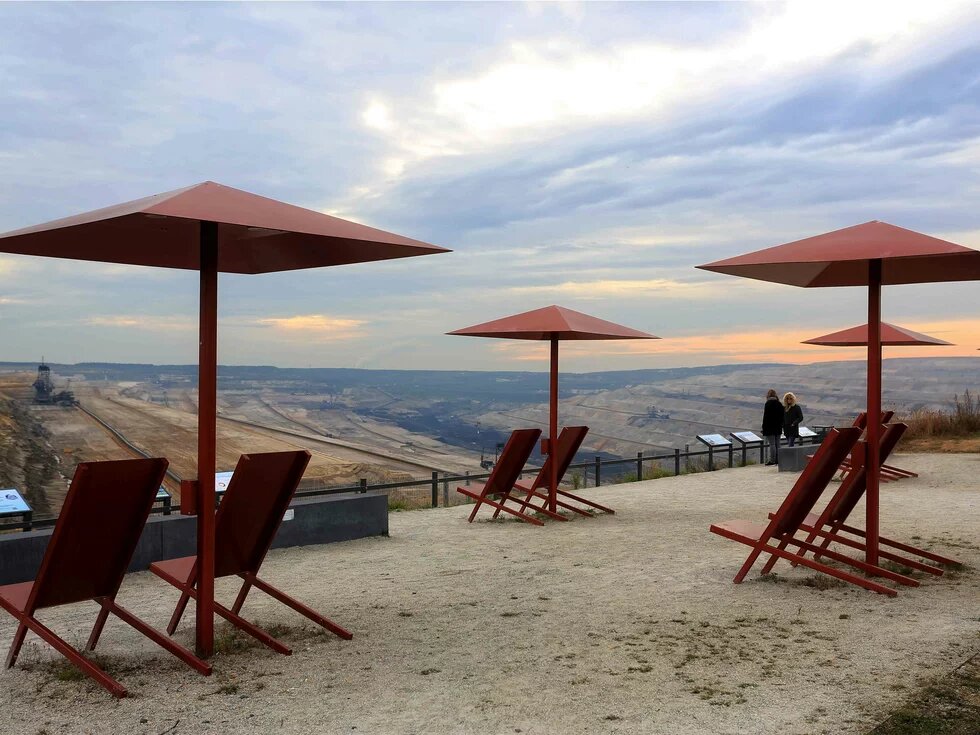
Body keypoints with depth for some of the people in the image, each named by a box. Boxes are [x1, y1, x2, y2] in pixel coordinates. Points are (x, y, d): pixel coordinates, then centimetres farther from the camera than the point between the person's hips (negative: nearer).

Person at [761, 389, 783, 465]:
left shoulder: (768, 404, -13)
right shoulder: (780, 404, 7)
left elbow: (766, 416, -15)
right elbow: (782, 416, 12)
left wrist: (763, 427, -10)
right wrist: (780, 425, 19)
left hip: (770, 427, -6)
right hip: (778, 427, 6)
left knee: (772, 444, -5)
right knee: (777, 444, 10)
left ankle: (772, 460, -4)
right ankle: (777, 460, 13)